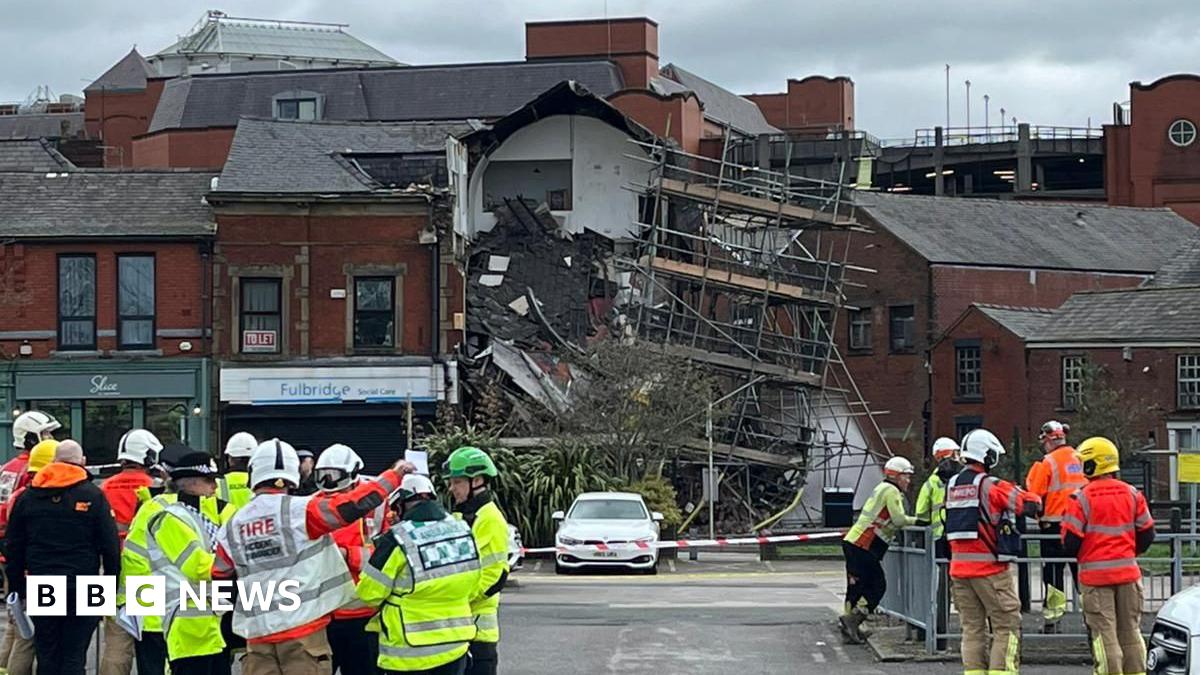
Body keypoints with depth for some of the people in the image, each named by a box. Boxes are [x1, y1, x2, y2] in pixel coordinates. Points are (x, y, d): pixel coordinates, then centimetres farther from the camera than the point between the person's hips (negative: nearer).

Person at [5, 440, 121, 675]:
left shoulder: (28, 497, 7)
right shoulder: (93, 496, -4)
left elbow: (14, 547, 11)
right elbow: (110, 547, -6)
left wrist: (17, 586, 17)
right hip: (82, 589, -3)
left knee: (46, 655, 11)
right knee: (74, 656, -3)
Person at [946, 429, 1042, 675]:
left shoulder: (952, 486, 9)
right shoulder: (992, 486, -12)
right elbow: (1030, 503, -6)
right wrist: (1037, 505, 18)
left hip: (959, 566, 7)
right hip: (990, 568, -7)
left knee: (972, 627, 11)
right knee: (1007, 626, -1)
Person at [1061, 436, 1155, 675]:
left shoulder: (1081, 498, -11)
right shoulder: (1132, 494, 2)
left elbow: (1071, 542, -11)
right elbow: (1147, 535, 8)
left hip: (1095, 574, -4)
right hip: (1128, 571, 4)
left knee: (1104, 633, -1)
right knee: (1130, 630, 13)